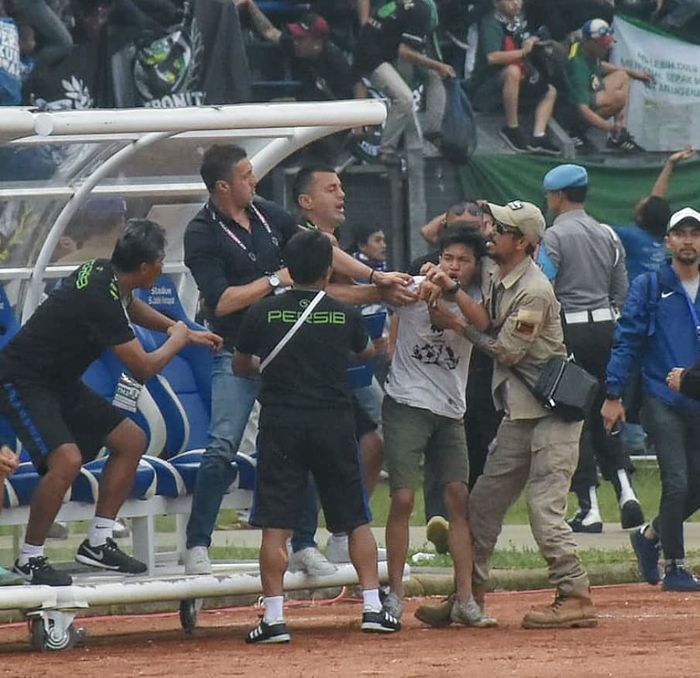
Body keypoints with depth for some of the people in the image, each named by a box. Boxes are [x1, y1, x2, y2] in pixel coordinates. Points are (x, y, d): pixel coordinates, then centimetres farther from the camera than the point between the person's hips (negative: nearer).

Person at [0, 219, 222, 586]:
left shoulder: (102, 271, 2)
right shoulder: (101, 301, -28)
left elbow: (130, 307, 29)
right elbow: (143, 369, -19)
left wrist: (184, 332, 30)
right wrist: (178, 339, -1)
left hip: (58, 382, 11)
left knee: (131, 440, 11)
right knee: (67, 460, -30)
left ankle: (98, 543, 16)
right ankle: (30, 559, -15)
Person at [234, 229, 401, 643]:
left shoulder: (263, 314, -2)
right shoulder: (346, 316, 1)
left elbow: (241, 366, 13)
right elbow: (368, 353, 23)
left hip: (281, 426, -1)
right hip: (334, 425, 1)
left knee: (275, 526, -1)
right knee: (357, 520, 12)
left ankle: (274, 617, -8)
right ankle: (373, 608, 8)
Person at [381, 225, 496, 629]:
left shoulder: (474, 302, 3)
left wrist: (452, 290, -37)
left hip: (450, 413, 3)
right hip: (406, 405, -3)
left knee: (459, 498, -2)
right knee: (403, 499, -9)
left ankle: (465, 600, 1)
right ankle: (395, 595, -1)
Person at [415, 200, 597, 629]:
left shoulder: (533, 291, -18)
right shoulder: (503, 280, 11)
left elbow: (507, 352, -16)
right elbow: (485, 320, 0)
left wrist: (458, 326, -7)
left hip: (552, 412, -10)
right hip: (520, 414, 10)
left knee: (545, 509, -13)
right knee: (484, 501, 9)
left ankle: (576, 598, -9)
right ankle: (471, 593, 16)